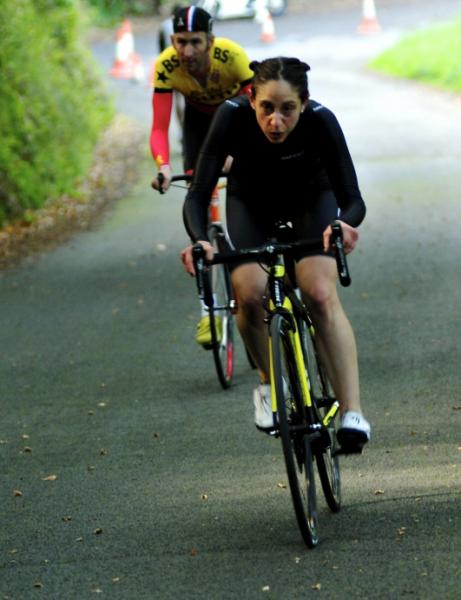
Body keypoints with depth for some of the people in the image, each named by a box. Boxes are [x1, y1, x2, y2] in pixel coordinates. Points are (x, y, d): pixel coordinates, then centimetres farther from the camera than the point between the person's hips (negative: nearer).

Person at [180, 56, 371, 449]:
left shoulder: (321, 121, -34)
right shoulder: (233, 117, -34)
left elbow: (353, 199, -34)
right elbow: (197, 196, -34)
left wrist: (345, 224, -57)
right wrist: (199, 240, -54)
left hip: (311, 199, -1)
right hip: (251, 202, 1)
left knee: (320, 294, -24)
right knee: (249, 294, -23)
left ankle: (352, 412, -24)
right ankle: (270, 384, 4)